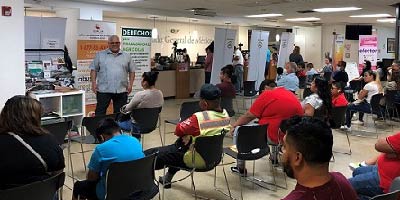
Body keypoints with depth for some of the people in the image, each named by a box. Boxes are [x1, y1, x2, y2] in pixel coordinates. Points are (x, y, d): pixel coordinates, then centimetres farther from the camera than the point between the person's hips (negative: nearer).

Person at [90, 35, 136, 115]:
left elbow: (132, 71, 12)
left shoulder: (127, 56, 11)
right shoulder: (100, 55, 7)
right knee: (100, 112, 1)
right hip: (104, 90, -1)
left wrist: (130, 84, 2)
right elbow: (94, 69, 5)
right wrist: (94, 83, -5)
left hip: (121, 90, 2)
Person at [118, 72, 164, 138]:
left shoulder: (140, 95, -26)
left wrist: (123, 109, 13)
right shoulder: (160, 94, -6)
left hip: (138, 125, -6)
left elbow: (128, 108, -11)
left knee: (117, 123, 19)